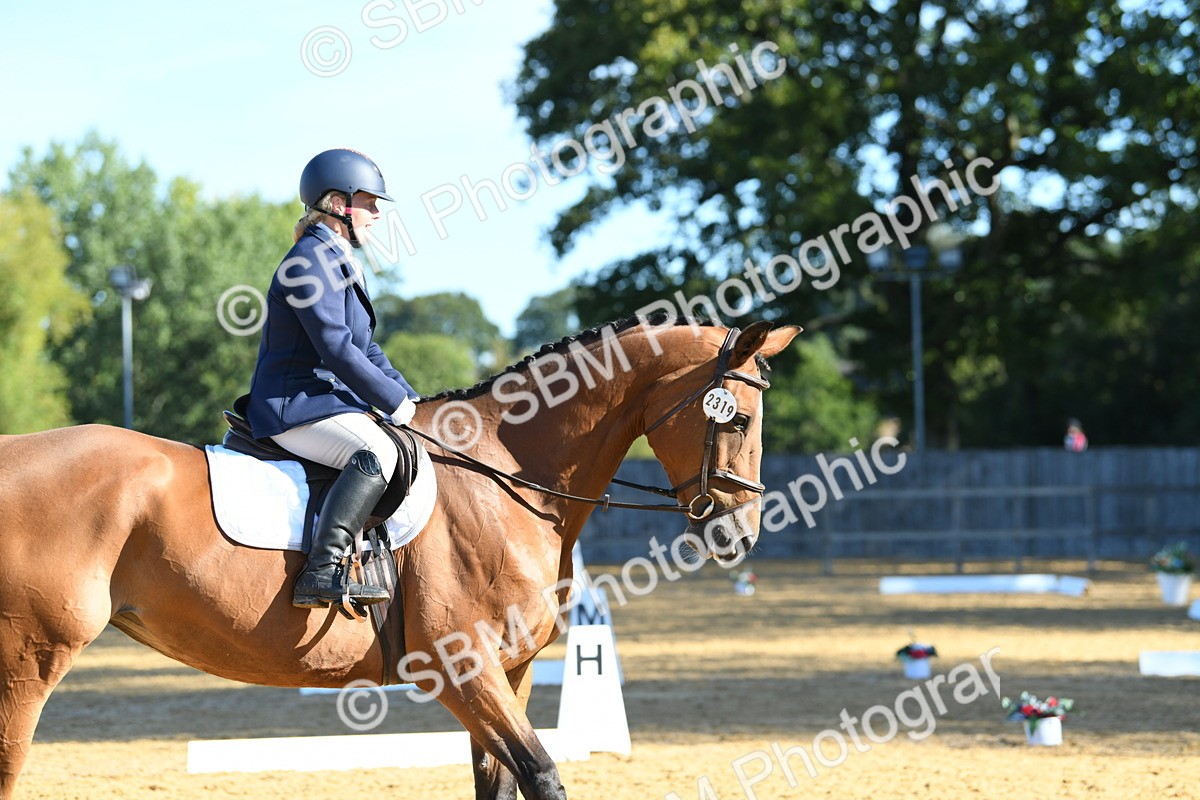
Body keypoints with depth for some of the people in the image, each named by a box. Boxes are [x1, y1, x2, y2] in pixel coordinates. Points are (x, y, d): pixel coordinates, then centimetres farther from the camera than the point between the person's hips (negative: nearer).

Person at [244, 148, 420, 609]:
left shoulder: (340, 262, 20)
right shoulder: (309, 261, -13)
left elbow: (366, 351, 23)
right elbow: (336, 348, -21)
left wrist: (412, 402, 12)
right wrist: (395, 403, -15)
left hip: (328, 401, 11)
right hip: (294, 406, -11)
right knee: (377, 452, -33)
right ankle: (321, 572, -41)